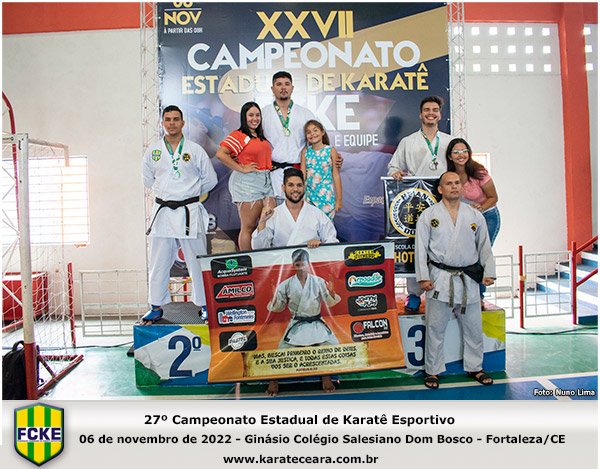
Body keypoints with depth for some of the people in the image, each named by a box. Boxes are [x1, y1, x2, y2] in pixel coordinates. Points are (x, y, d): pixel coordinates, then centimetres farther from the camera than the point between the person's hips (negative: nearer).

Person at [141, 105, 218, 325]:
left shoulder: (195, 150, 3)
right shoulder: (152, 151, 9)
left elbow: (210, 179, 9)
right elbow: (147, 179, 22)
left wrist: (188, 194, 10)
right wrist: (165, 193, 15)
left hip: (190, 211, -2)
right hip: (163, 211, 3)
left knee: (196, 262, 1)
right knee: (158, 263, 6)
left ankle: (204, 305, 14)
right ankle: (156, 307, 19)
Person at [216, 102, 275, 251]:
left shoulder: (261, 136, 18)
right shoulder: (238, 135, -6)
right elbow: (221, 154, -17)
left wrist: (269, 167, 13)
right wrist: (241, 168, -15)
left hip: (265, 182, 7)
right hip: (247, 183, -7)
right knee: (248, 227, -2)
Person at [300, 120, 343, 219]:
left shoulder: (331, 150, -2)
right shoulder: (305, 151, 5)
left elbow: (336, 176, -2)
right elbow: (302, 175, 5)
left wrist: (339, 199, -3)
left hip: (326, 195, -2)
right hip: (309, 194, 2)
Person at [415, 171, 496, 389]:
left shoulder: (475, 215, 9)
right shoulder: (428, 215, 1)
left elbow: (484, 246, 14)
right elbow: (421, 248, -1)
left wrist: (489, 272, 5)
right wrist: (423, 277, -7)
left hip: (468, 279, 3)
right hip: (439, 279, -3)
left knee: (473, 326, 12)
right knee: (435, 328, 3)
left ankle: (474, 367, 31)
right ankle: (432, 370, 18)